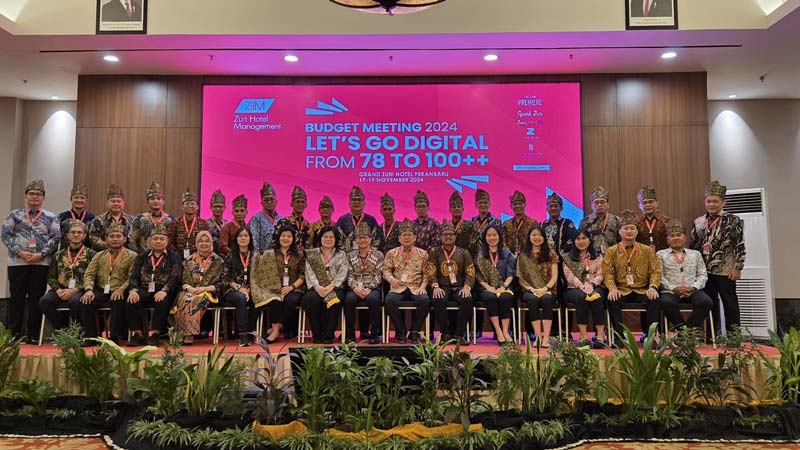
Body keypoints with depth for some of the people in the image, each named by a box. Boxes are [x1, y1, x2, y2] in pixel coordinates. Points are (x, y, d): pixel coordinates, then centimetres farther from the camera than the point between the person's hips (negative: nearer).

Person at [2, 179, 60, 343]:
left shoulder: (51, 217, 9)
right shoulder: (14, 215, 9)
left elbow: (56, 237, 0)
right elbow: (6, 235, 1)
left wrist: (41, 254, -12)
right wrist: (20, 252, -12)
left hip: (41, 263, 0)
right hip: (17, 262, 0)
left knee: (36, 299, 2)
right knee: (17, 298, 3)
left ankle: (33, 335, 9)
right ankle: (13, 334, 12)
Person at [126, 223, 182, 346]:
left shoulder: (173, 258, 11)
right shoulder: (142, 257, 21)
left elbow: (174, 278, -4)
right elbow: (134, 277, 11)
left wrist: (164, 291, -23)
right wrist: (133, 290, -11)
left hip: (162, 291, -3)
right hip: (144, 291, 3)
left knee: (163, 303, -35)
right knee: (130, 302, -27)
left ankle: (154, 334, -30)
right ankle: (137, 334, -21)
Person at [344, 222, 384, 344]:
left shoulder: (378, 255, 9)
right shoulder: (350, 256, 16)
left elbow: (378, 275, 1)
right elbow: (350, 275, 7)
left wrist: (369, 288, -15)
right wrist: (355, 288, -13)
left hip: (373, 288, -1)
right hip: (355, 289, 2)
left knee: (373, 299, -36)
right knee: (349, 299, -33)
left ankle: (374, 333, -21)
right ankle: (350, 333, -20)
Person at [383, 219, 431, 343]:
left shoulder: (422, 253, 13)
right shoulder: (392, 253, 13)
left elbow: (426, 273, 9)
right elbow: (386, 271, 7)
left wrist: (422, 286, -8)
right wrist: (392, 279, -15)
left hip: (416, 288, 0)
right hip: (398, 288, 0)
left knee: (425, 300, -33)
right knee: (389, 300, -33)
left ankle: (414, 331, -12)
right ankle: (401, 331, -13)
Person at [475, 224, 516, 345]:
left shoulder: (507, 253, 15)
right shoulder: (479, 254, 12)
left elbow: (510, 274, 6)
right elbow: (478, 275, 3)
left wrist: (503, 287, -11)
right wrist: (488, 287, -12)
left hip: (504, 288, 1)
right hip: (486, 289, -1)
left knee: (505, 297, -34)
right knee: (490, 297, -35)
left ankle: (505, 332, -32)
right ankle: (498, 332, -34)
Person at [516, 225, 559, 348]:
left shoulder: (551, 254, 12)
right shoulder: (523, 256, 12)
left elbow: (554, 277, 5)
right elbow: (520, 278, 6)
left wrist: (545, 288, -13)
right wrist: (531, 289, -12)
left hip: (547, 291, 0)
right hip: (529, 291, 0)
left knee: (546, 299, -35)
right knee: (533, 300, -35)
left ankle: (546, 338, -39)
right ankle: (538, 337, -35)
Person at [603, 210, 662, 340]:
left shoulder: (647, 250, 12)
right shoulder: (611, 251, 9)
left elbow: (656, 271, 5)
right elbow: (608, 272, 0)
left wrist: (653, 286, -15)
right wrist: (612, 288, -19)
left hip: (642, 290, 1)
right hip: (621, 291, -1)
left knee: (654, 301, -30)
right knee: (612, 301, -33)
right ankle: (619, 335, -22)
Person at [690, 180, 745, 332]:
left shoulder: (733, 220, -4)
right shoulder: (698, 222, 9)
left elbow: (740, 246, -7)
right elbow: (694, 246, 13)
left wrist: (737, 267, -11)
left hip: (726, 271, -4)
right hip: (705, 271, 4)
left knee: (730, 305, 4)